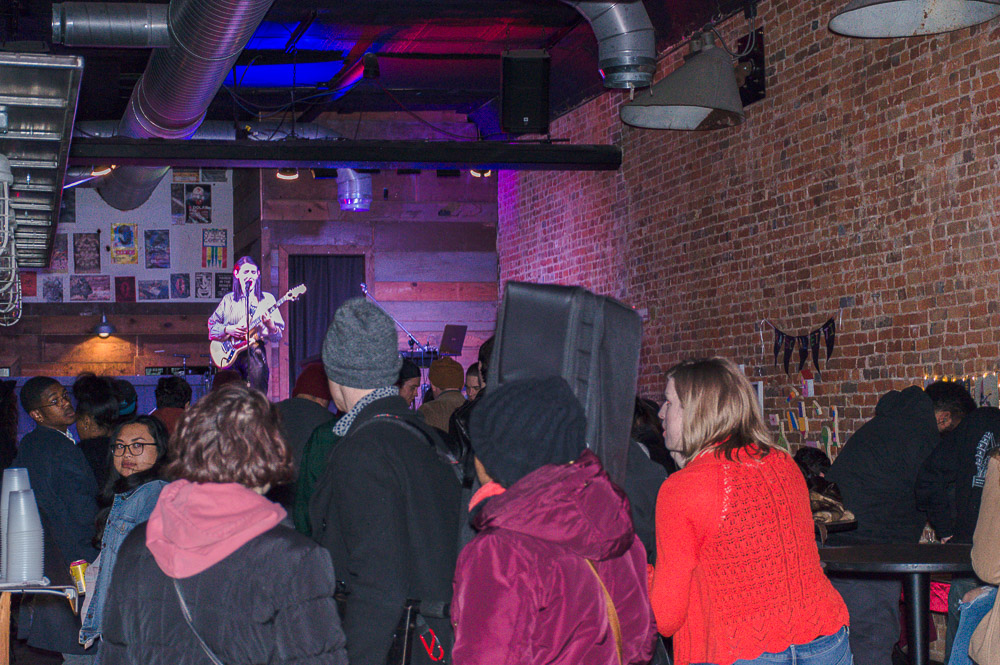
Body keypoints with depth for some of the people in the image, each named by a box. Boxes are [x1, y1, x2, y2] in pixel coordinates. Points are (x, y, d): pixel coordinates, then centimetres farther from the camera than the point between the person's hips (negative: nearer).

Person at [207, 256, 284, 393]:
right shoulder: (229, 300, 13)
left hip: (256, 354, -1)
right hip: (231, 356, 2)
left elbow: (277, 336, 3)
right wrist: (227, 330, -6)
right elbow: (211, 325, 12)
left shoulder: (266, 299, 8)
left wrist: (269, 325, -18)